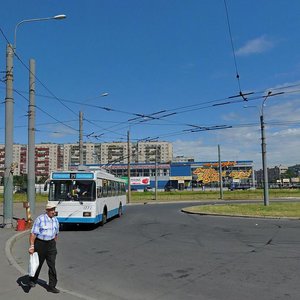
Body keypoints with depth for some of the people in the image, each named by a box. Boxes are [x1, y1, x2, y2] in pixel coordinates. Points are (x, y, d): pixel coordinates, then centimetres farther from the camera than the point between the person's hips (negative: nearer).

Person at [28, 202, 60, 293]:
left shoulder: (55, 220, 3)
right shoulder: (40, 219, -14)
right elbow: (33, 233, -16)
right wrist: (32, 246, -22)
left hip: (51, 243, 4)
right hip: (40, 243, -4)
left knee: (52, 265, -3)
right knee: (38, 263, 14)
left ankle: (52, 286, 5)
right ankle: (32, 280, 41)